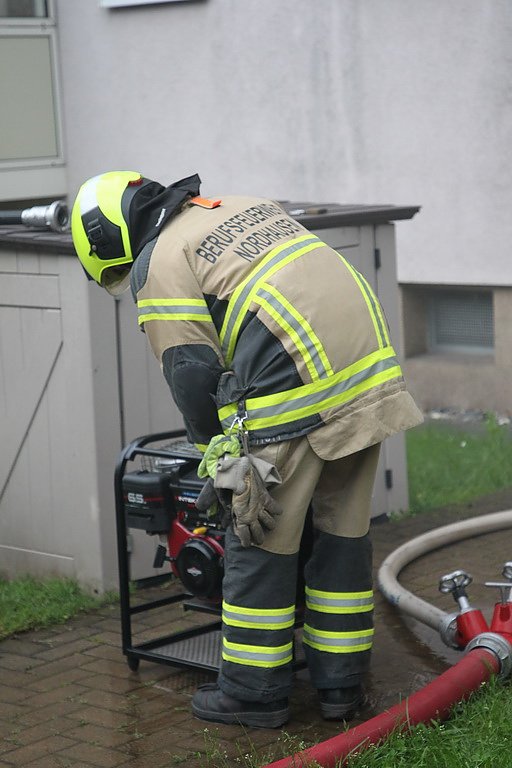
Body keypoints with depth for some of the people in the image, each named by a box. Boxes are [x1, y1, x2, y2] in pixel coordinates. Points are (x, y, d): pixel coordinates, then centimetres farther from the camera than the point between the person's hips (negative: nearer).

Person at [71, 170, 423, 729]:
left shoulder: (158, 267, 3)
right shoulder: (243, 208, 26)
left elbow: (193, 376, -5)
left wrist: (224, 461, 5)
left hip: (297, 389, -8)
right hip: (373, 367, 8)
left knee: (261, 540, 6)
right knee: (344, 530, 15)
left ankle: (254, 693, 15)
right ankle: (341, 683, 23)